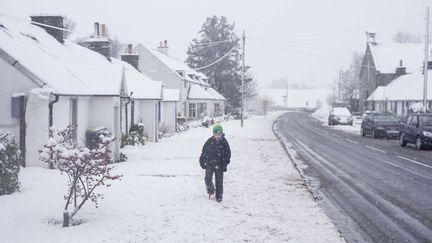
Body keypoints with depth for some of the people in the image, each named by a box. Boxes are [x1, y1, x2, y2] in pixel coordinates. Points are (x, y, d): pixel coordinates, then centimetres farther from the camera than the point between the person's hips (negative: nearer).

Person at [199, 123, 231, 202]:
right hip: (209, 164, 1)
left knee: (219, 181, 2)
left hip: (219, 165, -1)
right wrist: (202, 161, 4)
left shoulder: (224, 142, -3)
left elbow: (228, 153, 2)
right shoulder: (210, 141, -2)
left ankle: (219, 196, 15)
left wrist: (225, 164, -5)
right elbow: (204, 151, 7)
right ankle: (210, 191, 18)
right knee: (208, 179, -10)